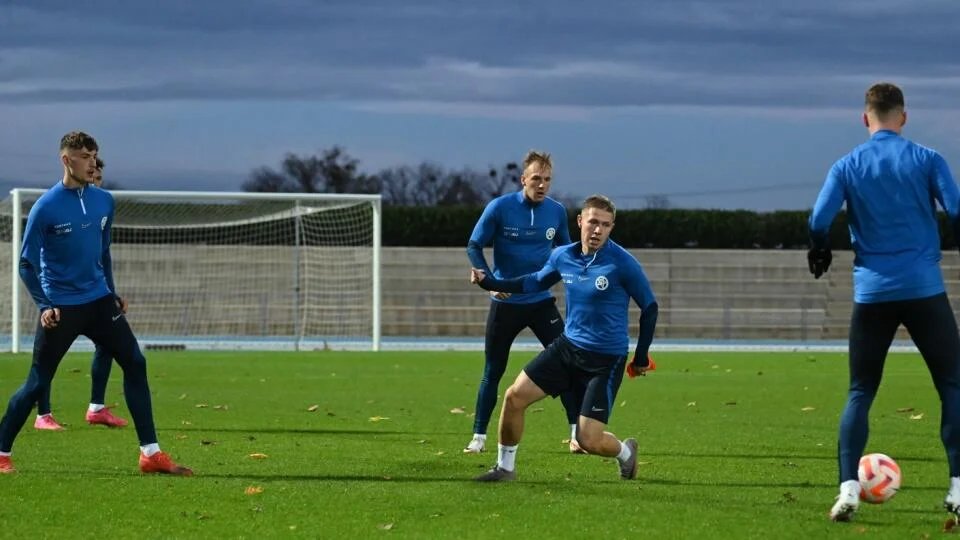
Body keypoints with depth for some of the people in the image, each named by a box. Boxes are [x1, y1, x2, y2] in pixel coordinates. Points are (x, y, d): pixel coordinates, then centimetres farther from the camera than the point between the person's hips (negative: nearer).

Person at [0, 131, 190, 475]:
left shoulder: (104, 202, 5)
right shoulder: (45, 208, -11)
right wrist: (44, 305, -15)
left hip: (98, 301, 5)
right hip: (61, 308, -5)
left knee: (135, 363, -4)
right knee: (38, 383, -2)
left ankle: (150, 454, -2)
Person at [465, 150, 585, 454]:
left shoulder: (556, 212, -1)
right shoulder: (499, 208, -11)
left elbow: (565, 251, 15)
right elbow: (474, 247, -5)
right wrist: (489, 279, -18)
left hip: (542, 303, 2)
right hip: (505, 304, -2)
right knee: (492, 372, 6)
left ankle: (577, 433, -3)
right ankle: (478, 437, 17)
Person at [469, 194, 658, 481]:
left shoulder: (622, 263, -17)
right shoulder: (563, 256, -1)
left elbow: (649, 307, -6)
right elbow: (536, 282, 20)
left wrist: (641, 356, 0)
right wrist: (490, 282, 12)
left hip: (606, 360, -5)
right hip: (568, 347, 5)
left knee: (589, 441, -10)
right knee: (514, 396, -4)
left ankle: (625, 452, 26)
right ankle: (505, 466, 16)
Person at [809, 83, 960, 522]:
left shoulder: (846, 167, 3)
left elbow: (818, 223, -6)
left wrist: (820, 256, 14)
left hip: (872, 292, 2)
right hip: (924, 289, -1)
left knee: (860, 392, 10)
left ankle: (848, 488, -3)